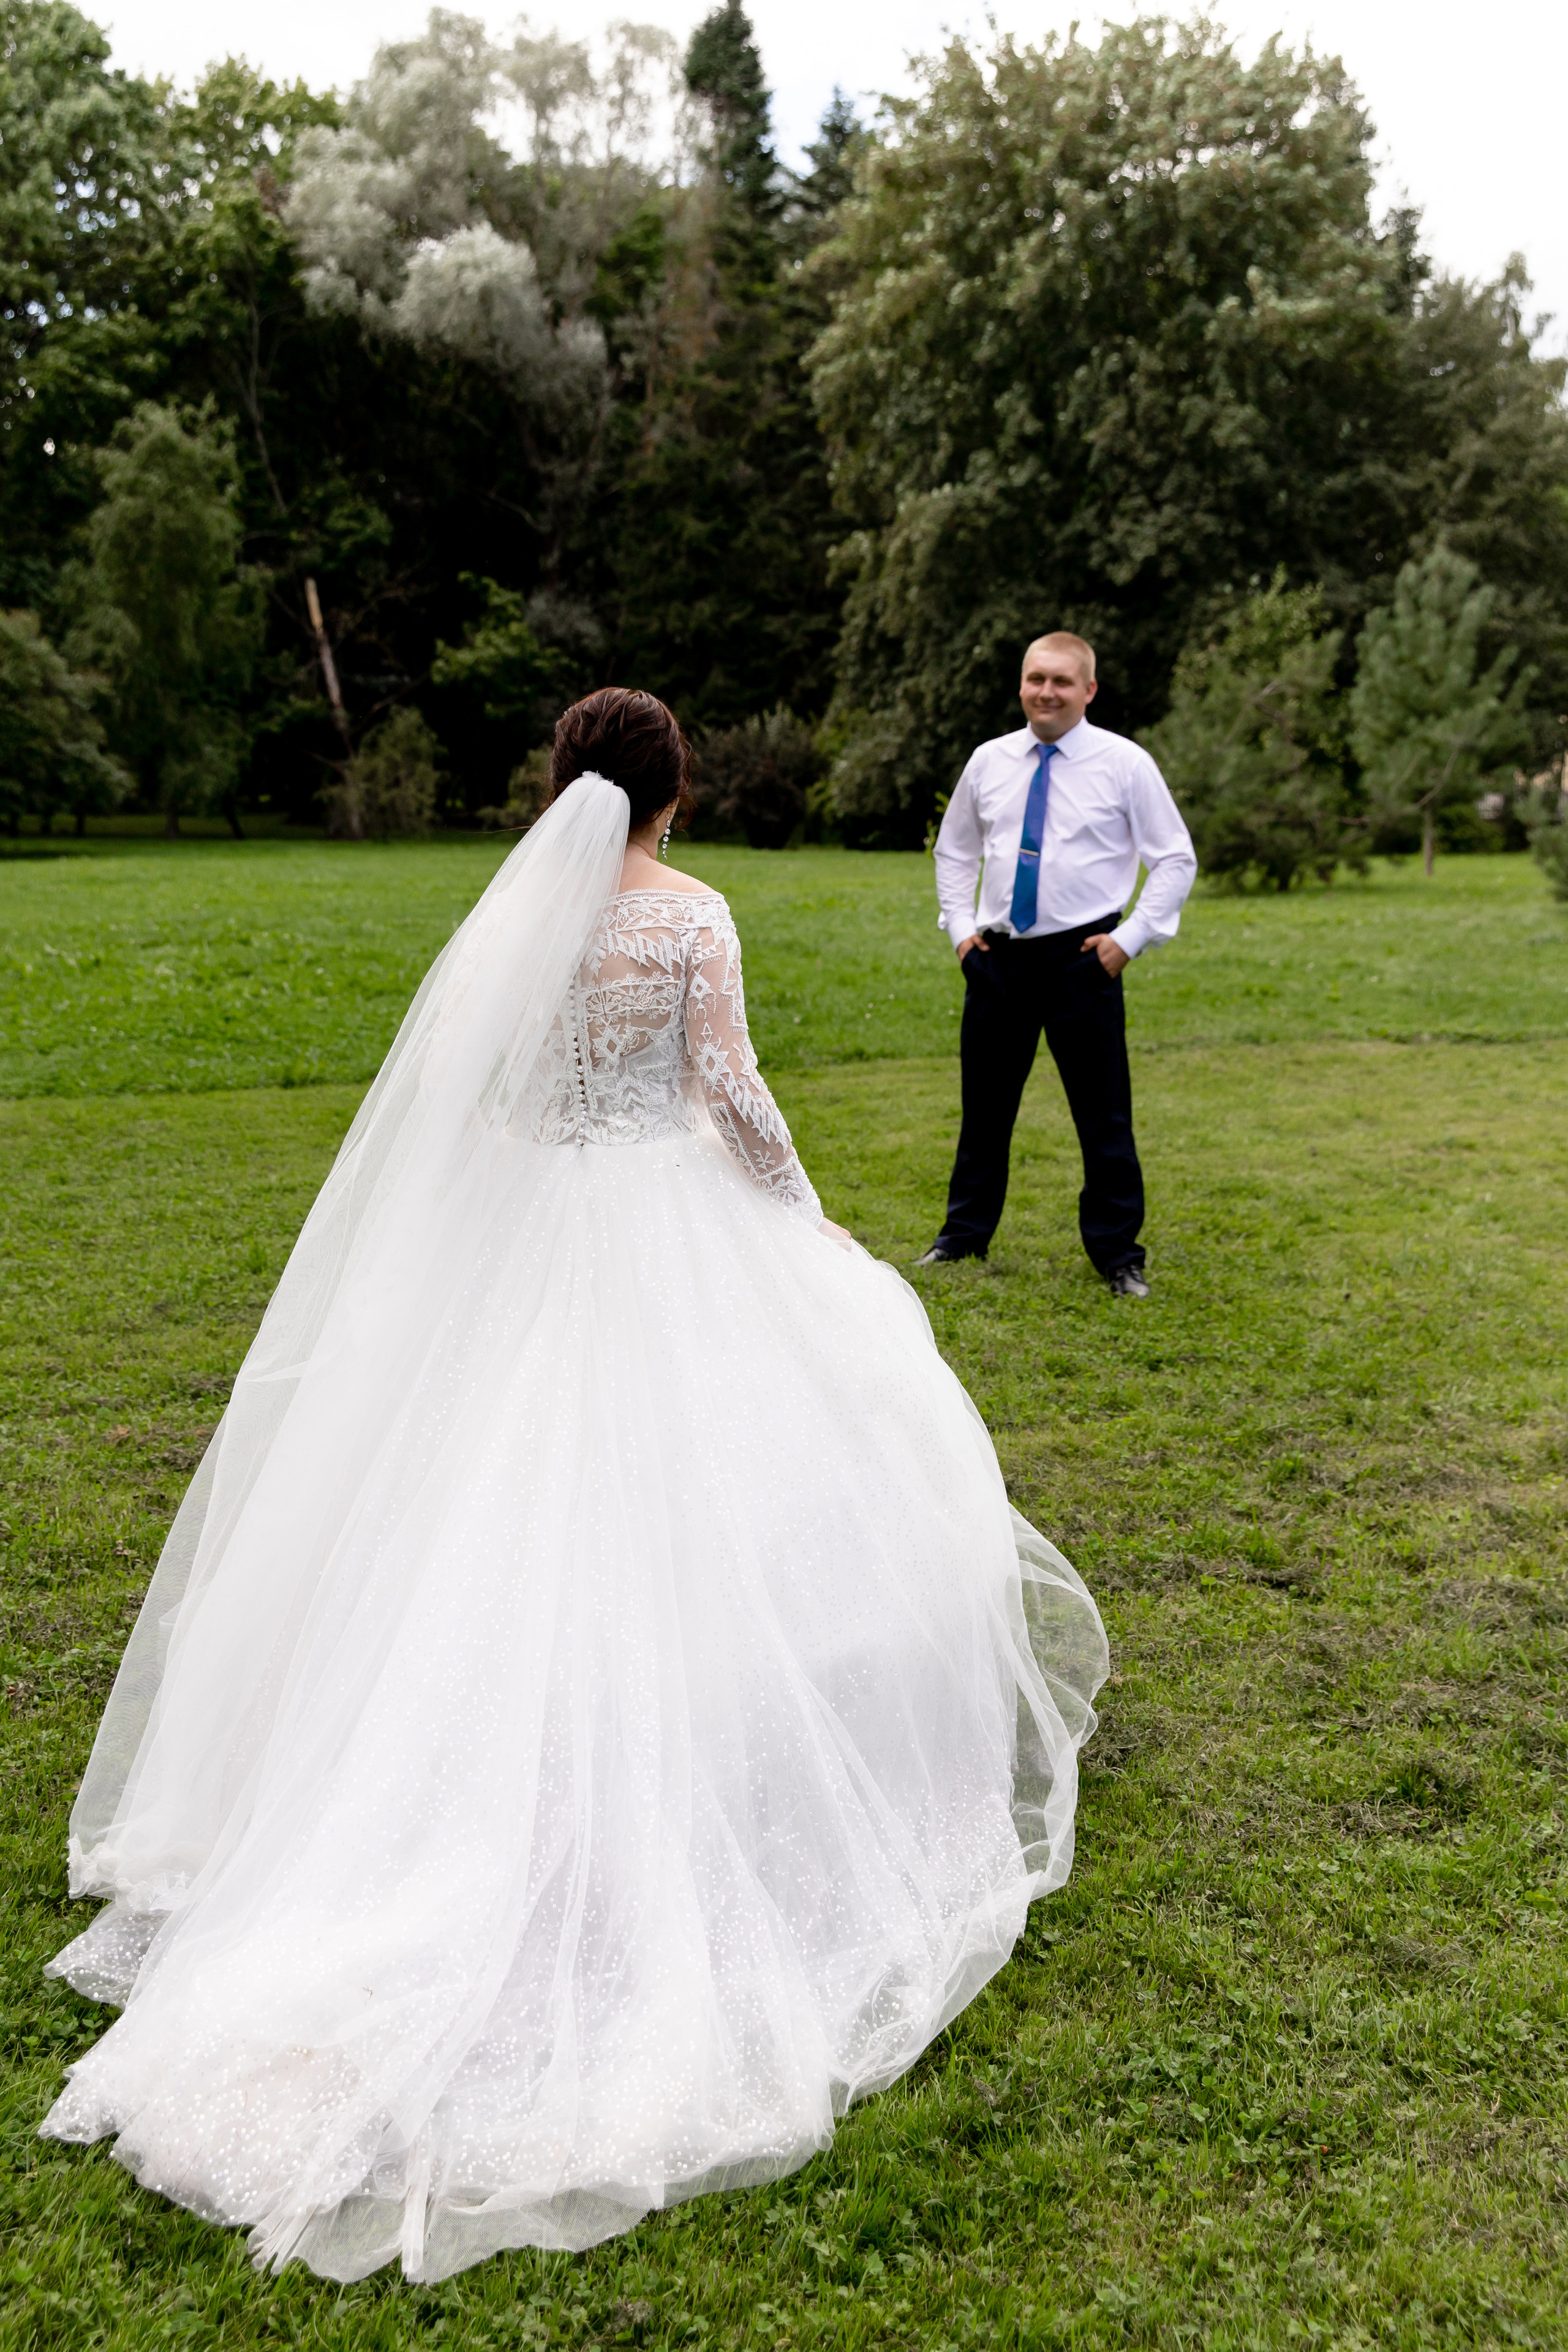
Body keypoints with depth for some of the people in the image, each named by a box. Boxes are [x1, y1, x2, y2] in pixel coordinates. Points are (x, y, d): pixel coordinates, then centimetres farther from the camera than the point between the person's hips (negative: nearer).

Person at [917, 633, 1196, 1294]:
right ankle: (964, 1234, 29)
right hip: (998, 955, 3)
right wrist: (960, 926, 8)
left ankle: (1117, 1254, 14)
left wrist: (1132, 937, -8)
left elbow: (1175, 858, 0)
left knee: (1103, 1114, 1)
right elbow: (954, 850, 20)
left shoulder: (1124, 763, -3)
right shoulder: (989, 761, 8)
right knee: (985, 1103, 13)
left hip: (1083, 958, -3)